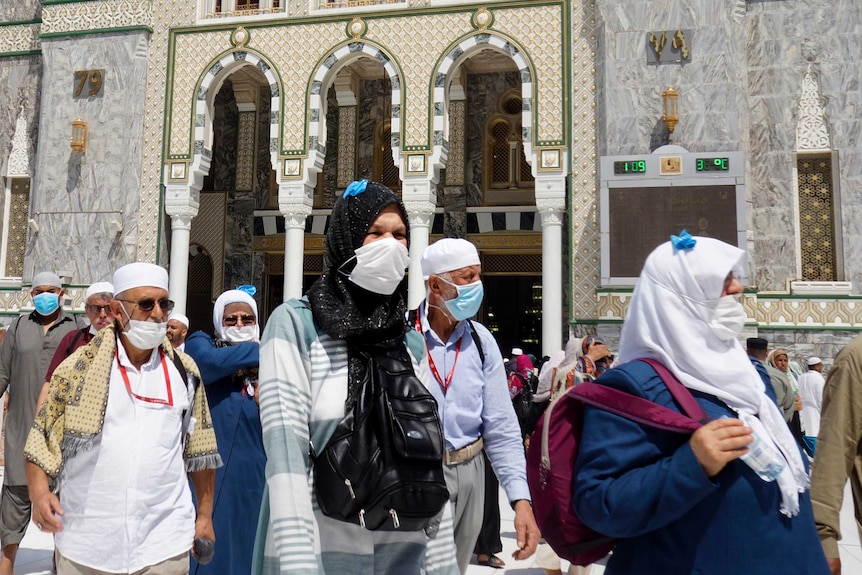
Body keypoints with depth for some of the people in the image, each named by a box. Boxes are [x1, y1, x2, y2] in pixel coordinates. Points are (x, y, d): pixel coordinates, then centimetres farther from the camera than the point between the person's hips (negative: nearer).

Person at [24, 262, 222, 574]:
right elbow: (42, 439, 3)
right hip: (84, 541, 0)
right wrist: (39, 492, -13)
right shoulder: (80, 366, -3)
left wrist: (205, 515, 10)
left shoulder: (184, 371, 2)